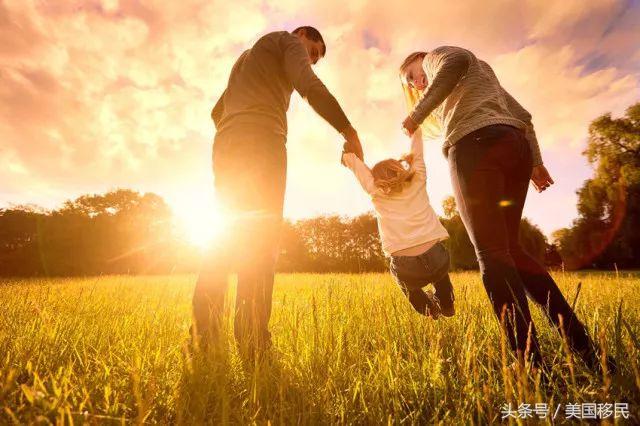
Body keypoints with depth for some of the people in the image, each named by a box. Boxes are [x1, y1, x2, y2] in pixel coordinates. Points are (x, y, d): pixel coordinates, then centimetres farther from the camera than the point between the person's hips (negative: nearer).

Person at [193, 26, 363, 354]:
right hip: (261, 142, -7)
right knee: (261, 237, -14)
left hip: (225, 148, 8)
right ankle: (252, 340, -20)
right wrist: (349, 131, -6)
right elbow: (309, 86, -6)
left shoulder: (245, 59, 40)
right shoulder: (287, 41, 15)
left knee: (230, 235, 3)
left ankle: (205, 335, -2)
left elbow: (217, 112, 37)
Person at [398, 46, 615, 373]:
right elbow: (520, 114, 30)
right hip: (515, 146, 8)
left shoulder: (436, 56, 19)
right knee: (509, 249, 8)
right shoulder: (483, 75, 40)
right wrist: (534, 160, 24)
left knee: (492, 253, -14)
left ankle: (533, 364, -19)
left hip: (476, 144, -8)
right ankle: (584, 346, 3)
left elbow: (456, 61, -8)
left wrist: (417, 113, -6)